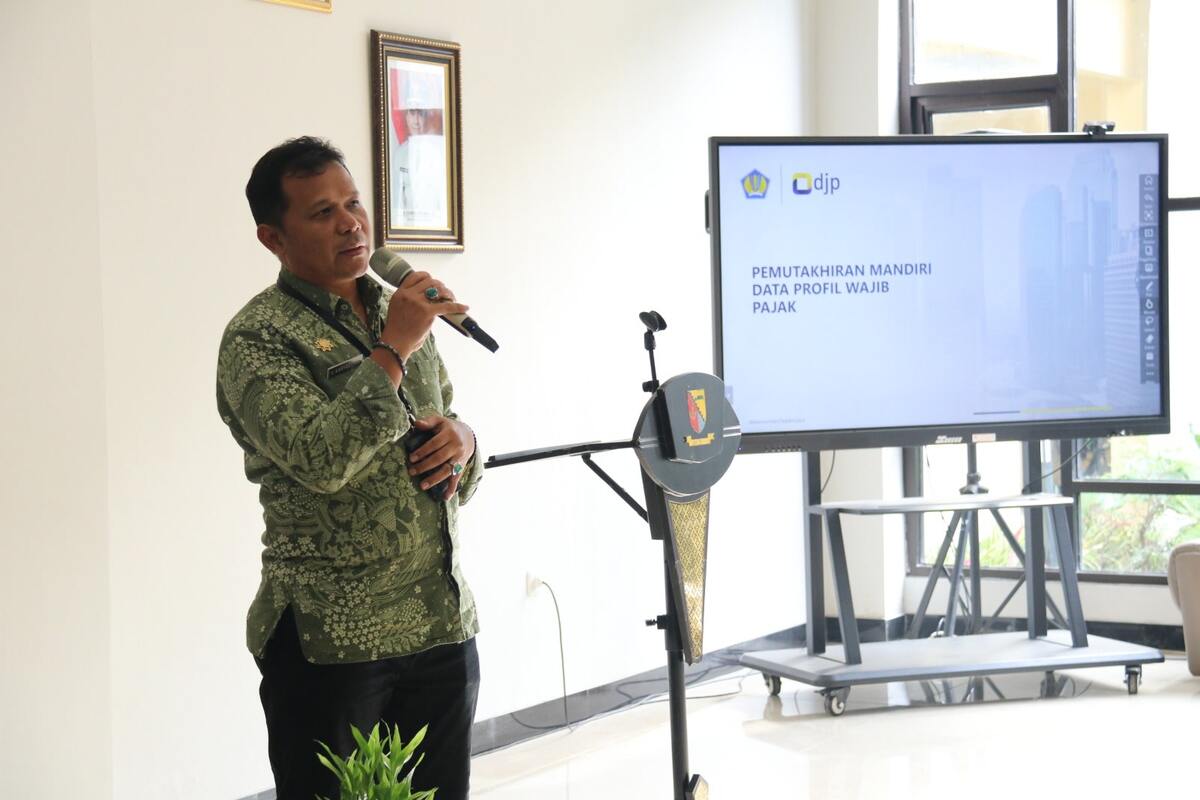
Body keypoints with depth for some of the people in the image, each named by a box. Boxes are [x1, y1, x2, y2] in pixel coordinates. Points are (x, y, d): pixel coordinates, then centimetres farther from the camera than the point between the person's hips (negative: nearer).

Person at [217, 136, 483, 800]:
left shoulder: (401, 314, 14)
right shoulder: (257, 338, -8)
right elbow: (321, 459, -24)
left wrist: (463, 442, -1)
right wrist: (391, 351, -19)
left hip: (444, 627, 6)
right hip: (332, 644, -6)